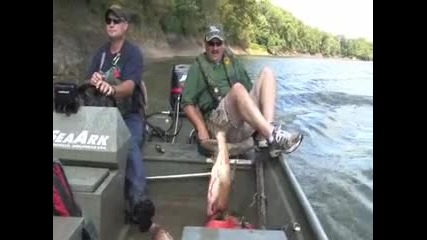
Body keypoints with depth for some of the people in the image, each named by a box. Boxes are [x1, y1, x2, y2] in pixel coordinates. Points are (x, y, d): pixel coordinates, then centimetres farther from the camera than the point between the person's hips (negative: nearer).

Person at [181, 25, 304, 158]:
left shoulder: (233, 62, 24)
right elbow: (188, 103, 5)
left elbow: (250, 90, 23)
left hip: (245, 124, 5)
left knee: (267, 72, -9)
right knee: (237, 88, -32)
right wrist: (201, 128, -10)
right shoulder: (198, 67, 11)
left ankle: (265, 135, -28)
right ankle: (272, 135, -43)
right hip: (218, 122, -5)